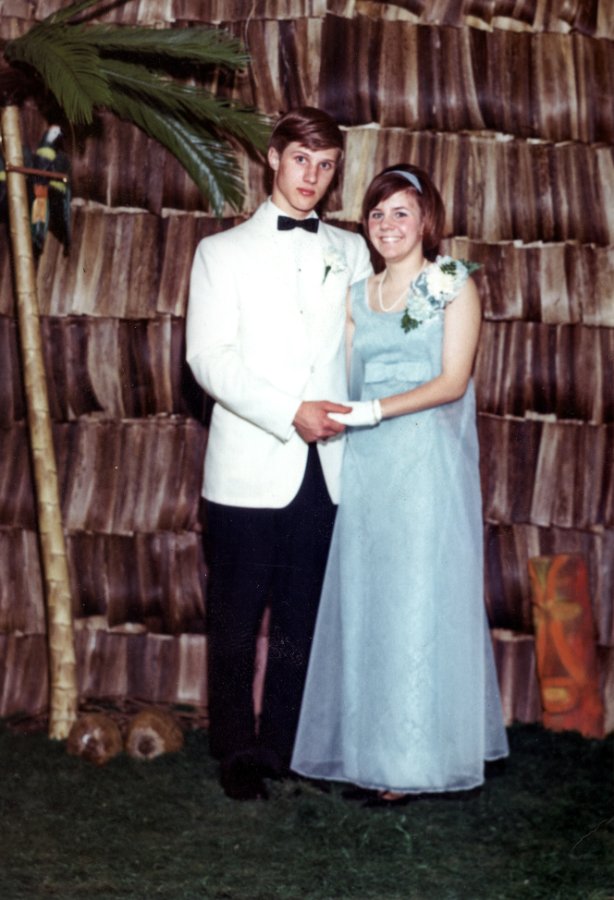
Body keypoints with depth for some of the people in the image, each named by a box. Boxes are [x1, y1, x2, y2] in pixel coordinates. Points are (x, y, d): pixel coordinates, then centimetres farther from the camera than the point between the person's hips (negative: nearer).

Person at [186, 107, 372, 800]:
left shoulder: (349, 252, 14)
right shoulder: (223, 251, 6)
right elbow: (209, 358, -5)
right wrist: (290, 414, -15)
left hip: (326, 466, 3)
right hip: (250, 467, -2)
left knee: (301, 617, 7)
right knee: (236, 619, 4)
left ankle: (283, 746, 20)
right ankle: (237, 751, 18)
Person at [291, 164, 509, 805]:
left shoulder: (454, 285, 1)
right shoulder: (358, 297, 16)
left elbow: (452, 381, -8)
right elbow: (345, 384, 14)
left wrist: (374, 410, -19)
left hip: (428, 466, -4)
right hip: (364, 469, 5)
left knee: (418, 604, -2)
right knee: (363, 605, 4)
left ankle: (415, 760, 7)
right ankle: (368, 751, 13)